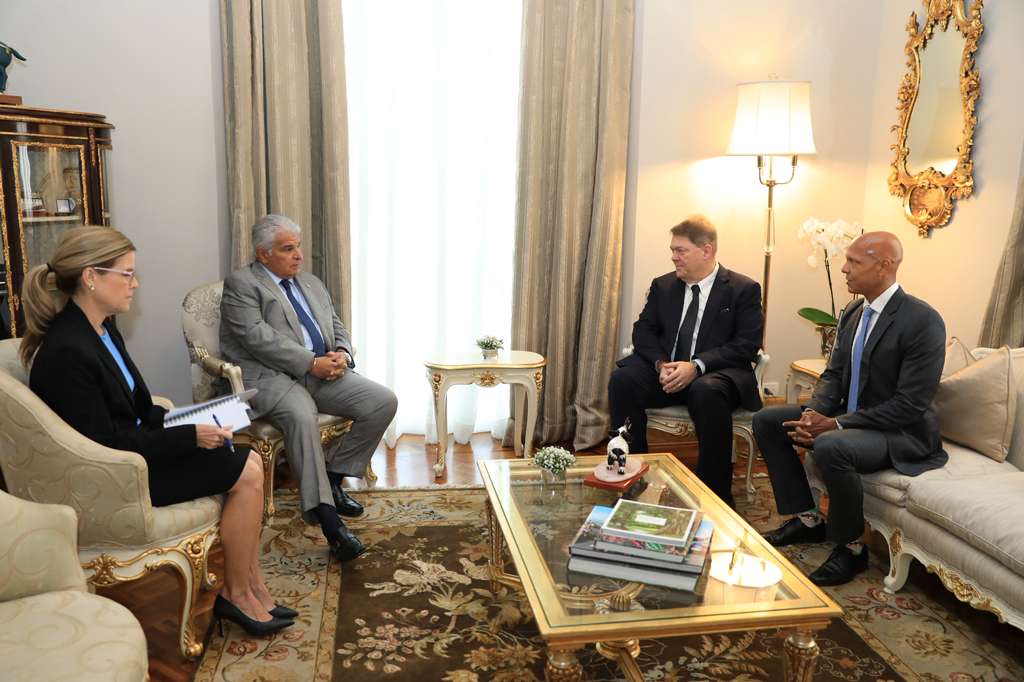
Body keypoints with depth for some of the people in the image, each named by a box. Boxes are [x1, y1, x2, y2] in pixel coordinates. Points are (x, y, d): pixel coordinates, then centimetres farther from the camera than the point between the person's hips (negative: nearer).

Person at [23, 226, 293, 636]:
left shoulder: (102, 329, 5)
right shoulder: (66, 352, -25)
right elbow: (108, 445, -23)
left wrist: (184, 419, -3)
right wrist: (190, 436, -20)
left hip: (134, 449, 9)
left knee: (249, 463, -1)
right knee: (247, 473, -11)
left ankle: (252, 585, 7)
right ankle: (236, 594, 7)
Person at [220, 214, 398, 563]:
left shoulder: (312, 283, 24)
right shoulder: (240, 283, 1)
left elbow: (337, 327, 22)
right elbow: (258, 337, -13)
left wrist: (342, 354, -3)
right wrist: (311, 363, -19)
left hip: (323, 372, 7)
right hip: (270, 376, -6)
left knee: (384, 402, -13)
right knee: (301, 415, -38)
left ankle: (333, 474, 1)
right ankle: (325, 515, -32)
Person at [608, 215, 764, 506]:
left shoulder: (744, 289, -1)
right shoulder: (662, 286, 13)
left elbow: (747, 345, -9)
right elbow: (643, 331, 9)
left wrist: (696, 365, -22)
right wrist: (662, 364, -13)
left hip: (716, 375, -4)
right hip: (667, 371, 4)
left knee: (707, 392, -38)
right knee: (622, 379, -24)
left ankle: (715, 492, -23)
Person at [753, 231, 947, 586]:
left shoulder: (923, 321, -20)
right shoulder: (853, 313, 5)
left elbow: (910, 405, -23)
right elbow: (834, 374, 10)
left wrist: (836, 424, -25)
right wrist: (813, 413, -12)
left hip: (902, 433, -8)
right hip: (848, 418, 8)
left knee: (831, 447, -36)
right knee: (766, 420, 0)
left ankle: (851, 547, -11)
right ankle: (807, 518, 9)